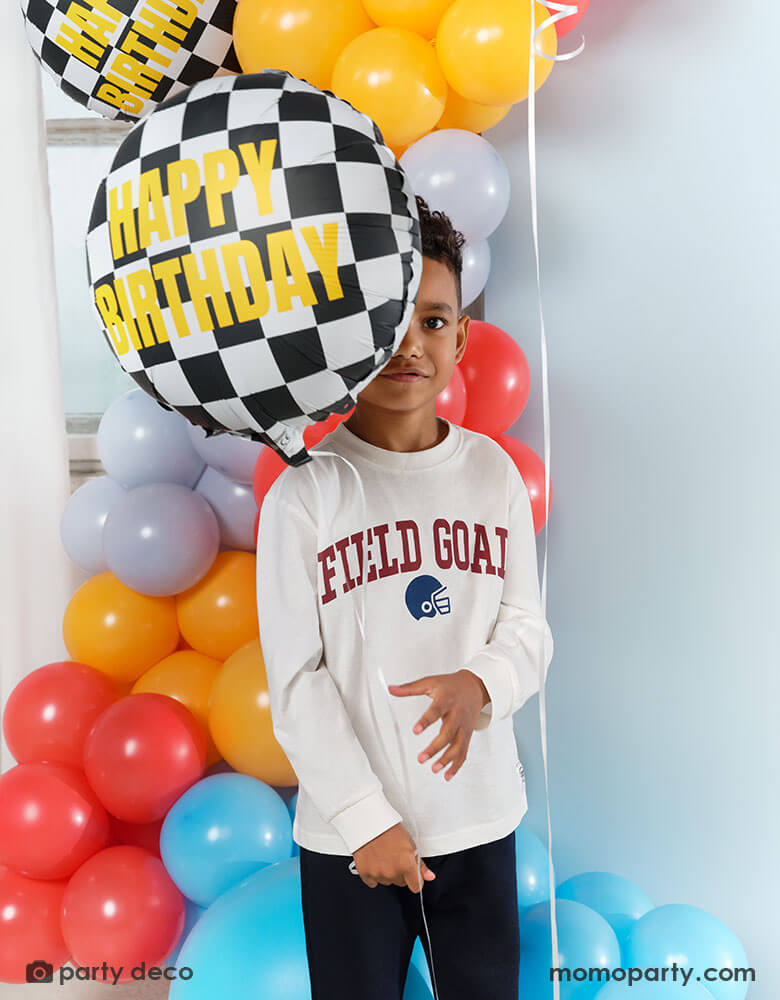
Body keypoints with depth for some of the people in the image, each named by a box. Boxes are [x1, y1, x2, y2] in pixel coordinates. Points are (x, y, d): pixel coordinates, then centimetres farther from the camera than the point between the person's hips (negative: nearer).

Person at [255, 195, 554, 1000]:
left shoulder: (493, 472, 0)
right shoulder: (304, 493, -10)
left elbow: (527, 626, 3)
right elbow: (296, 682, -10)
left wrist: (480, 684, -18)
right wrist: (366, 819, -12)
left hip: (480, 818, 3)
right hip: (348, 833, -3)